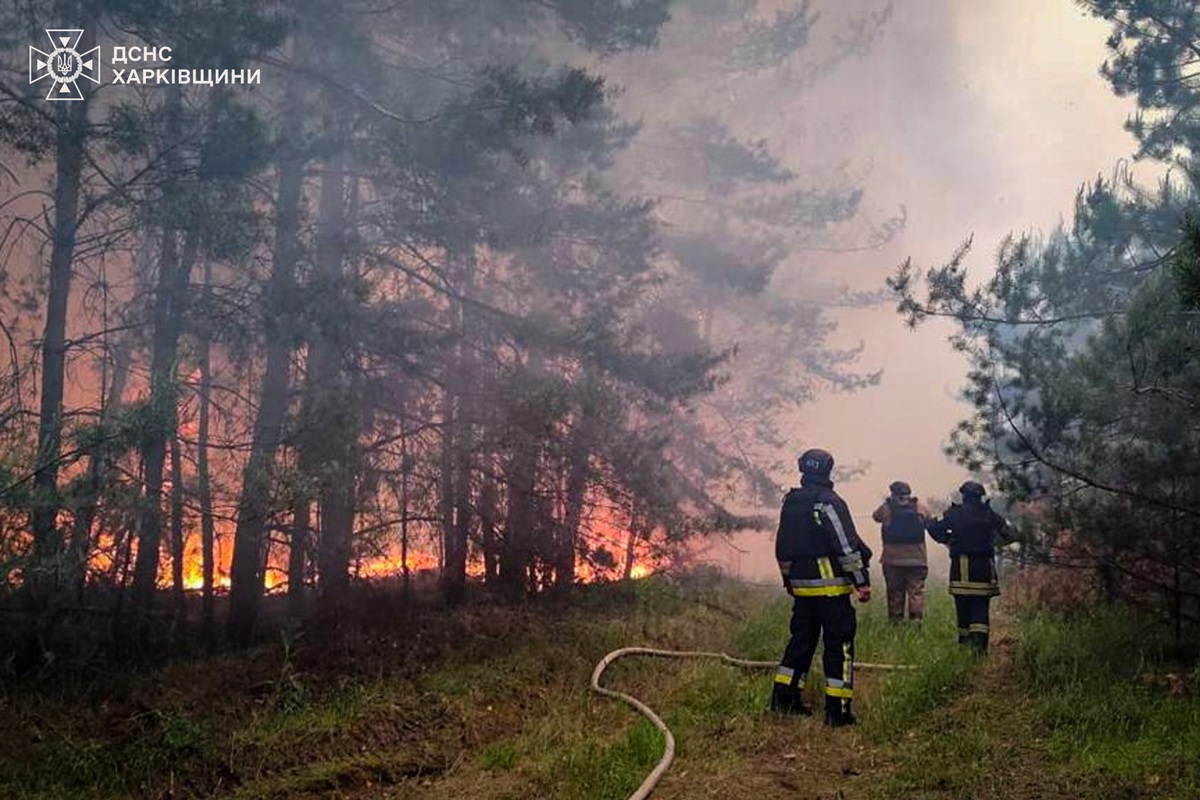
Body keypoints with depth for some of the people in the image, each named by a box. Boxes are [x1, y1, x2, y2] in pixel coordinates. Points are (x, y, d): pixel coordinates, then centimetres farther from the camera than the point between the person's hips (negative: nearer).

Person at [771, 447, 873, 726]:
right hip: (830, 585, -7)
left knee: (801, 639, 16)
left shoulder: (790, 503, 11)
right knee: (839, 643, -2)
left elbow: (782, 548, 18)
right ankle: (837, 709, -3)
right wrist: (862, 581, -13)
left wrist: (789, 580, 27)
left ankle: (784, 697, 18)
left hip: (801, 586, 7)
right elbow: (847, 545, -17)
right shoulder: (828, 502, -13)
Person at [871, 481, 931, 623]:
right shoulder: (920, 508, -1)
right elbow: (929, 518, 17)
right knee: (916, 591, 3)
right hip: (916, 558, 0)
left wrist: (888, 502, 19)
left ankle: (895, 621, 11)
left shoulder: (886, 509, -6)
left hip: (892, 559, 0)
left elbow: (875, 516, 12)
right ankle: (916, 620, -6)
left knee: (894, 592, 9)